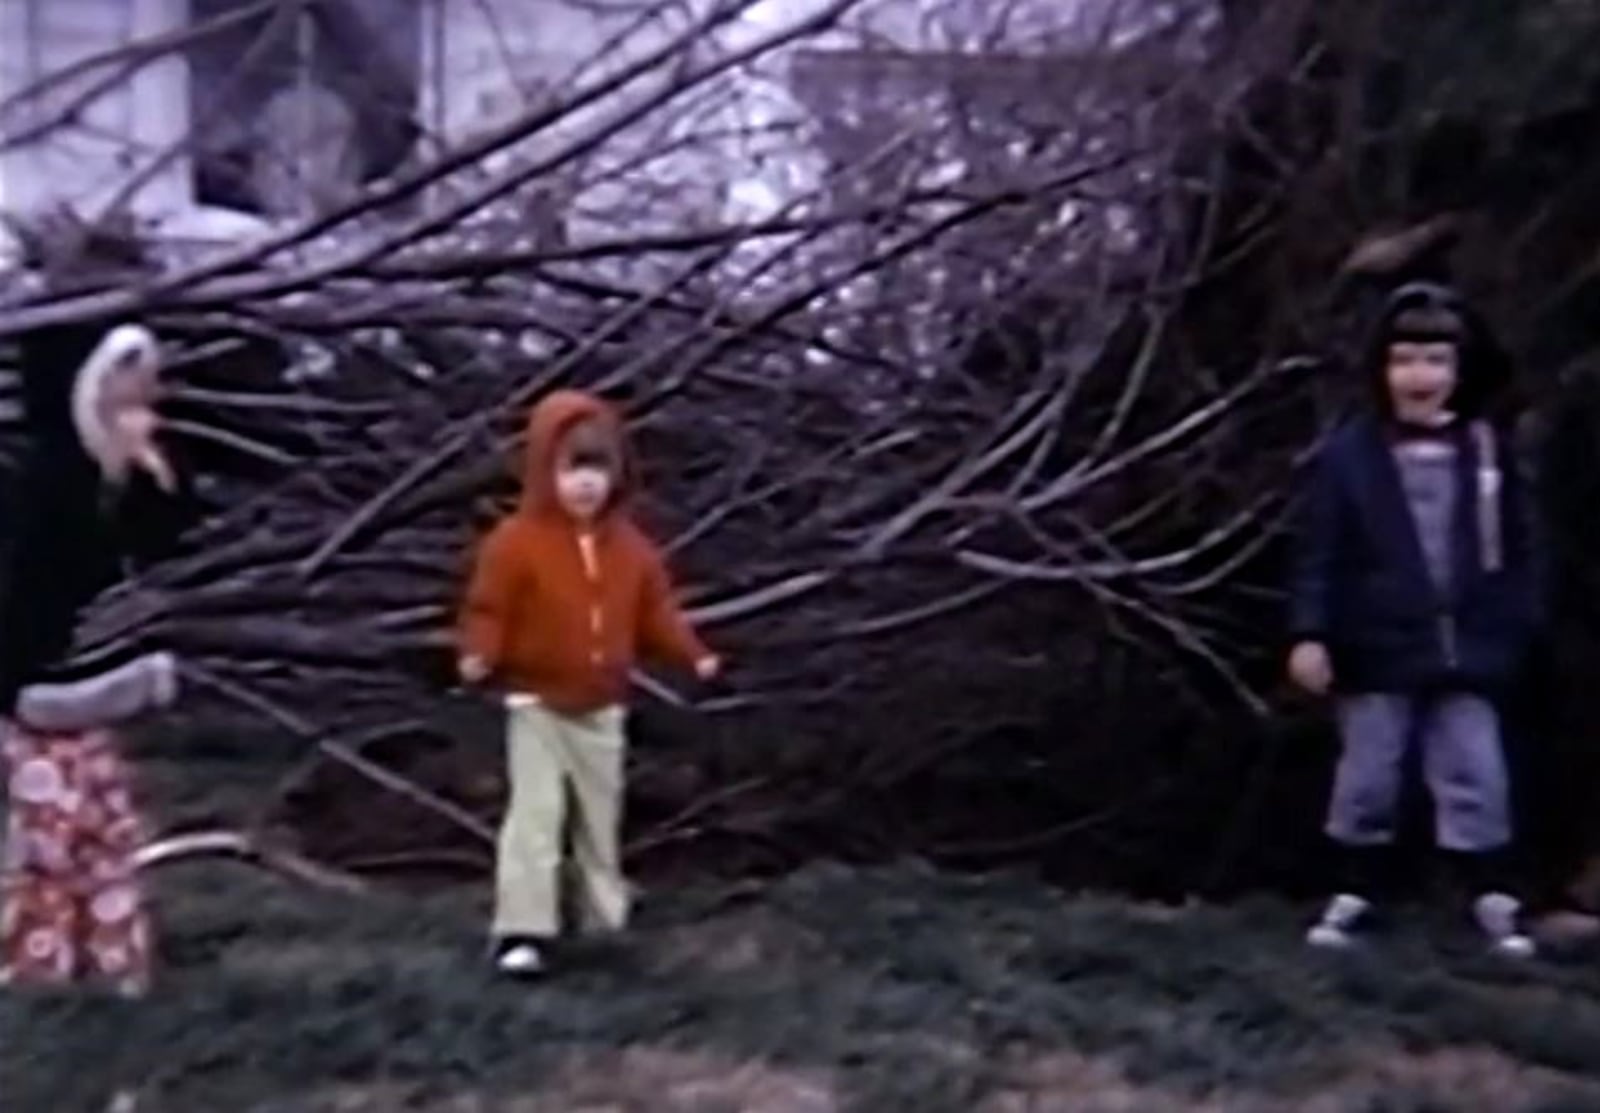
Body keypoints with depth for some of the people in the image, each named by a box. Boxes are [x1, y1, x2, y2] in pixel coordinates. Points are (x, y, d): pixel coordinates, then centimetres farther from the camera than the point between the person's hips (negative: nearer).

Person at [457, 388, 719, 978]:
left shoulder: (631, 546, 1)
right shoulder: (516, 541, -15)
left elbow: (656, 611, 7)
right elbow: (489, 607, -14)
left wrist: (693, 654, -4)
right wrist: (480, 655, -32)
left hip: (602, 708, 5)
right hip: (537, 704, -5)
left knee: (602, 815, 17)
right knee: (535, 814, -9)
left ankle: (606, 918, 32)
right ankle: (524, 930, -5)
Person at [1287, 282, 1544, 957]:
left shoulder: (1486, 449, 3)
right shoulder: (1349, 453, -7)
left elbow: (1519, 549, 8)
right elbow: (1318, 553, -7)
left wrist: (1514, 629, 4)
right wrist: (1310, 633, -13)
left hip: (1466, 653, 2)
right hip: (1378, 653, -2)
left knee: (1477, 778, 6)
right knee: (1367, 780, 8)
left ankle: (1492, 898, 19)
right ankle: (1355, 894, 22)